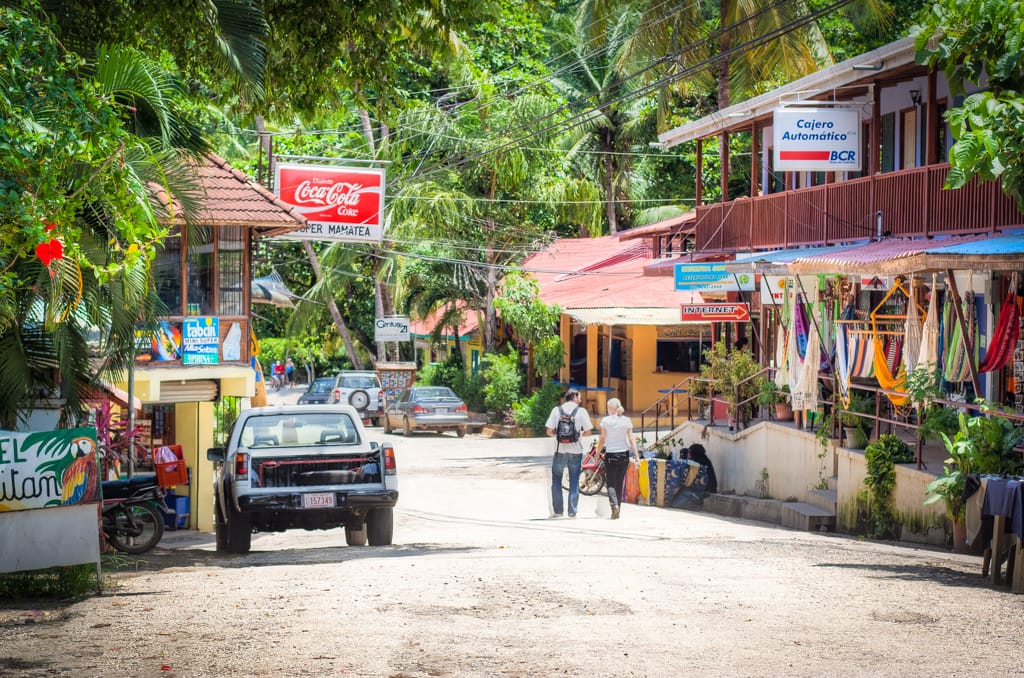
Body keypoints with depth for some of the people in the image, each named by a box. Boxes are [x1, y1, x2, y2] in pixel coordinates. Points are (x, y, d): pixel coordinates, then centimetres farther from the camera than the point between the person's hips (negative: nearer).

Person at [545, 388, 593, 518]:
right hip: (576, 451, 0)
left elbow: (549, 431, -4)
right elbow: (588, 432, -4)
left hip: (560, 450, 0)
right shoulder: (581, 411, -3)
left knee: (556, 480, 11)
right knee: (574, 482, 7)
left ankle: (557, 511, 7)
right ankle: (572, 512, 6)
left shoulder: (556, 410, 1)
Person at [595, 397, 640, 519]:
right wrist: (636, 455, 1)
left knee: (611, 483, -2)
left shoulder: (605, 421, -5)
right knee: (620, 483, 13)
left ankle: (614, 504, -26)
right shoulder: (627, 421, 1)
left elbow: (602, 439, -3)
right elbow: (631, 439, -1)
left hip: (610, 454, -3)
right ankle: (617, 510, 15)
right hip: (624, 454, 3)